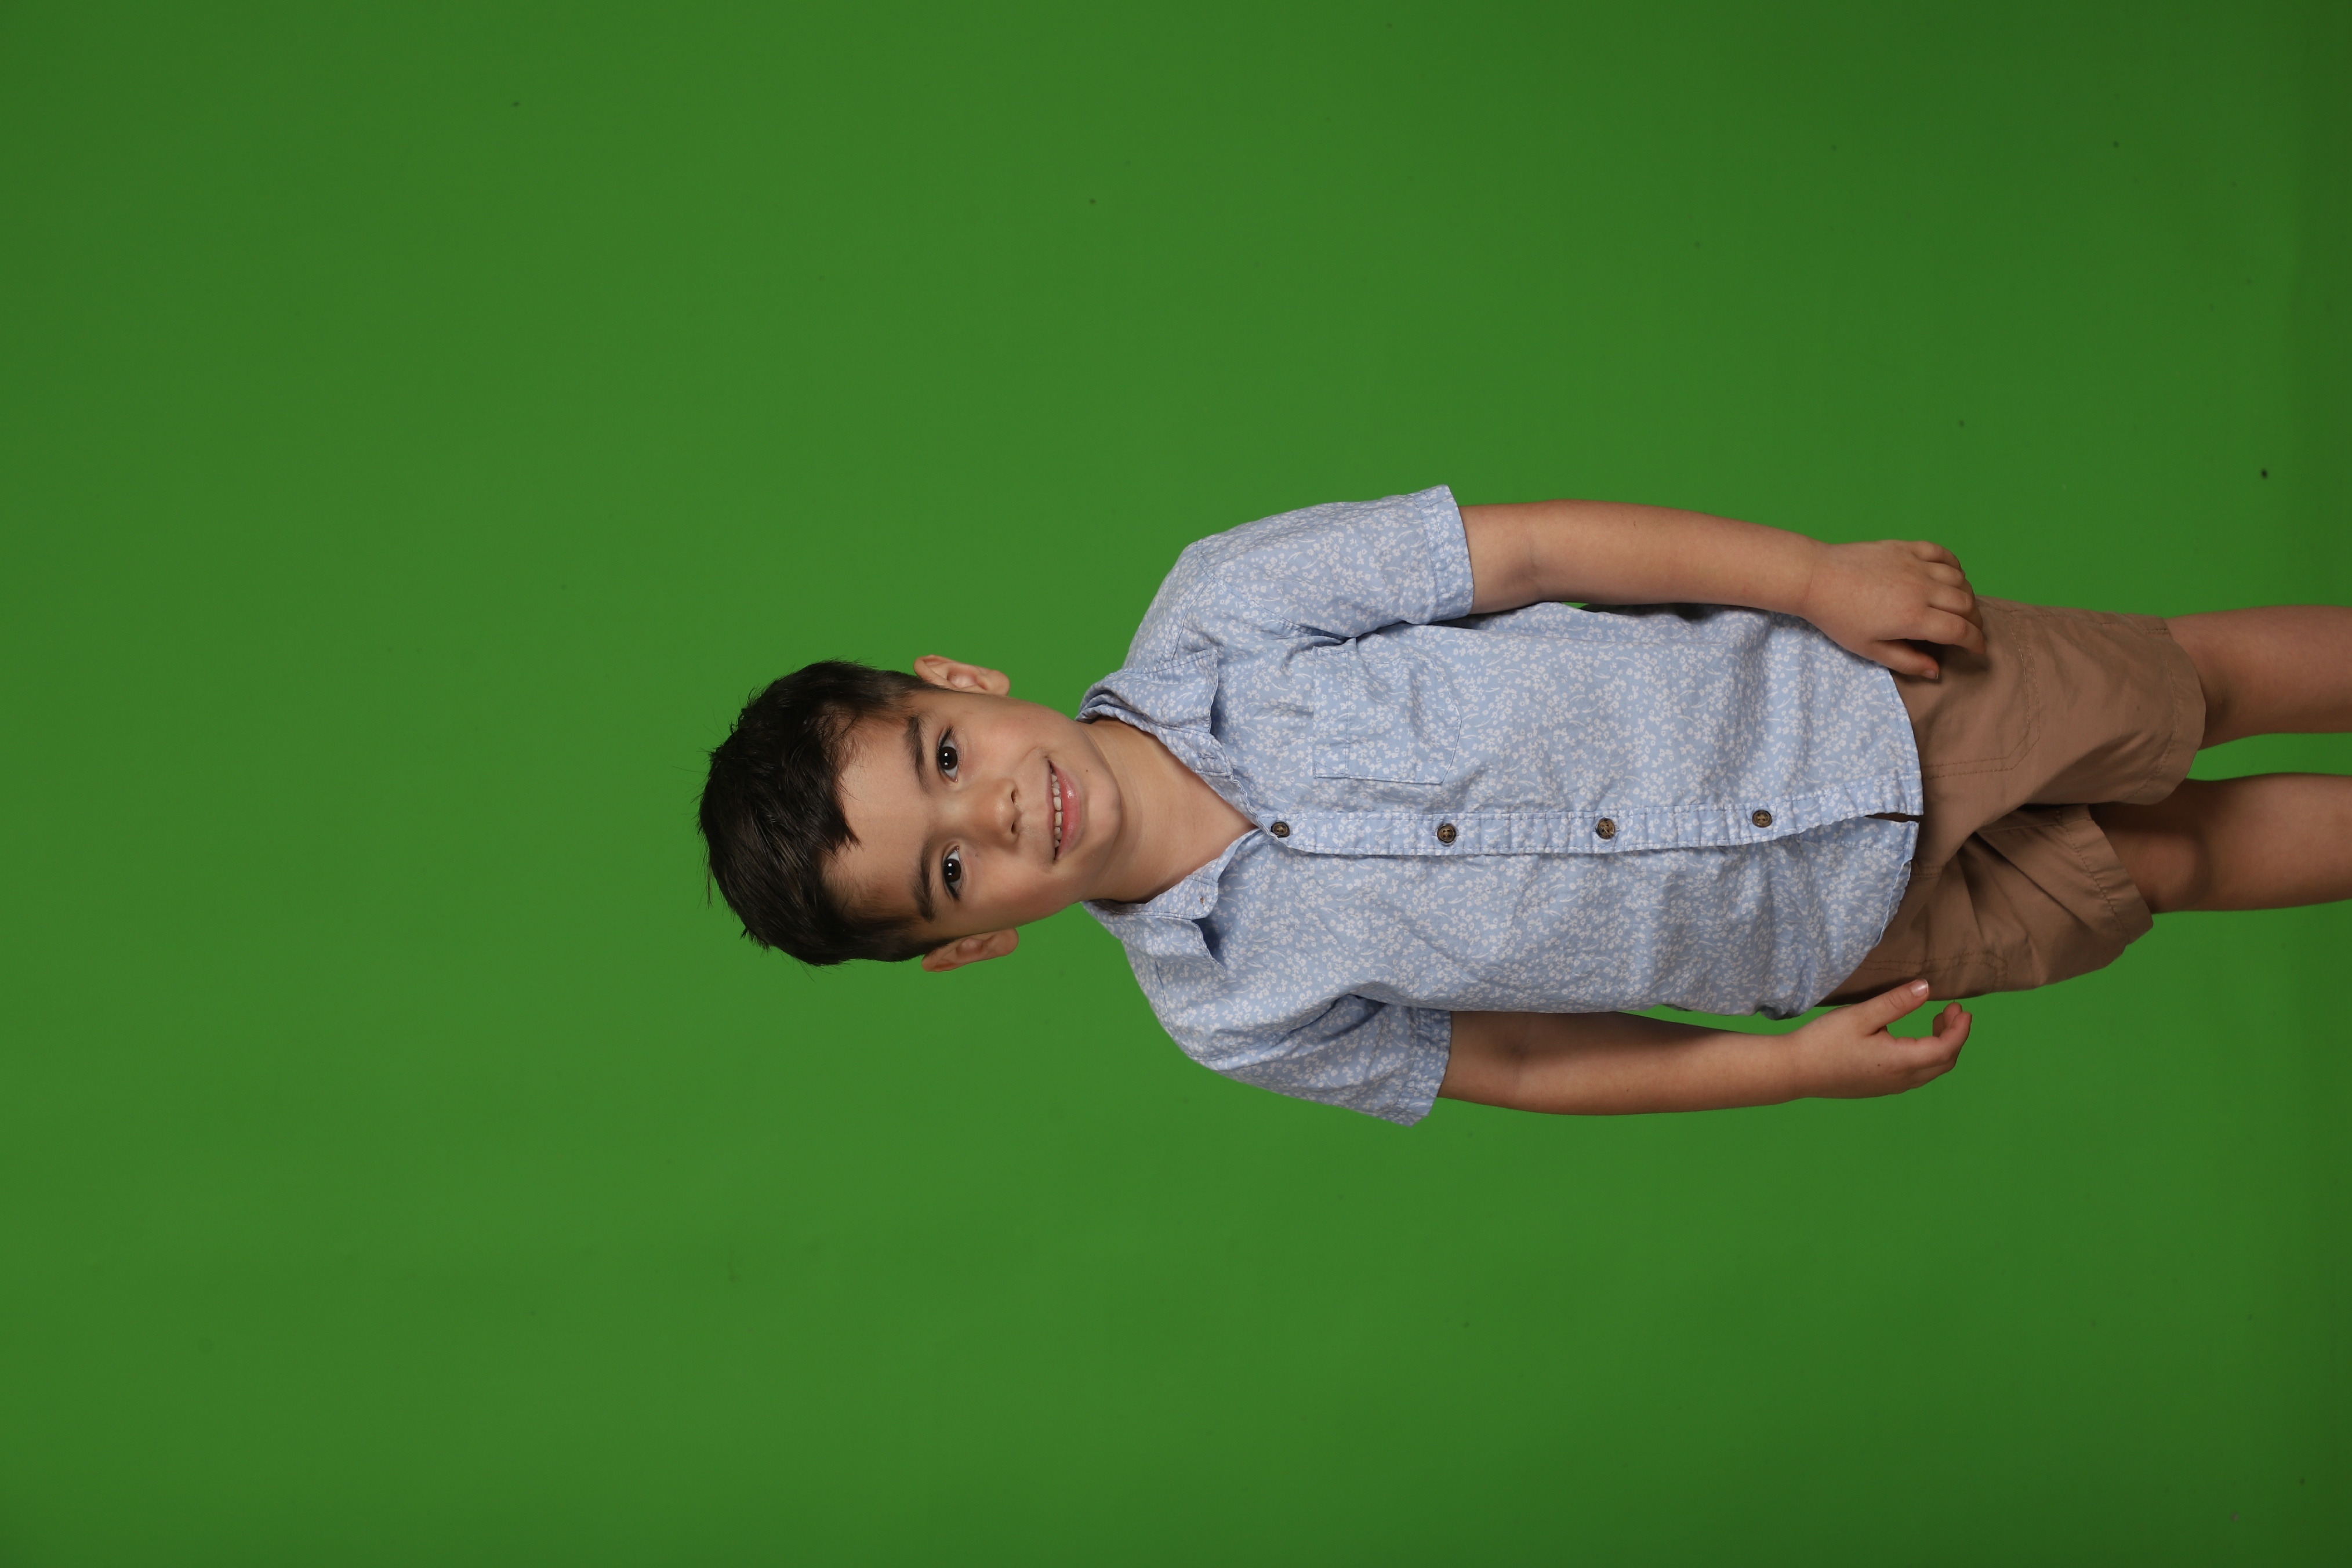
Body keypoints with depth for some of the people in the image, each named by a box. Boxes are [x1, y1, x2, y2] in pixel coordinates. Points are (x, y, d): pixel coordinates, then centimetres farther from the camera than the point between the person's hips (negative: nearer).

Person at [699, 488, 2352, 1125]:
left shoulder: (1216, 612, -22)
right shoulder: (1236, 1010, -17)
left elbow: (1540, 546, -15)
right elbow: (1513, 1057, -3)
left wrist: (1820, 572, -17)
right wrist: (1788, 1067, -7)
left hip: (1846, 684, 0)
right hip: (1847, 932, 0)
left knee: (2189, 683, 17)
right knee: (2167, 861, 17)